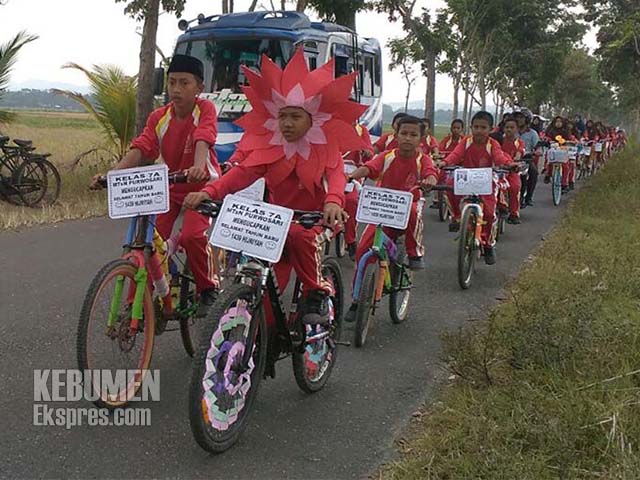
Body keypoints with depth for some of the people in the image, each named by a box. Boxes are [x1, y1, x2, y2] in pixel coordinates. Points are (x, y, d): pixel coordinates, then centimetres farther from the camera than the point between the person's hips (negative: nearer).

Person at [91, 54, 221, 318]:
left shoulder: (205, 110, -15)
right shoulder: (158, 117, -6)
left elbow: (203, 141, -33)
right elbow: (140, 148, -17)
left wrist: (198, 167, -55)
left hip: (202, 184, -4)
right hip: (169, 187, 4)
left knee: (192, 235, -25)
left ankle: (208, 289, -1)